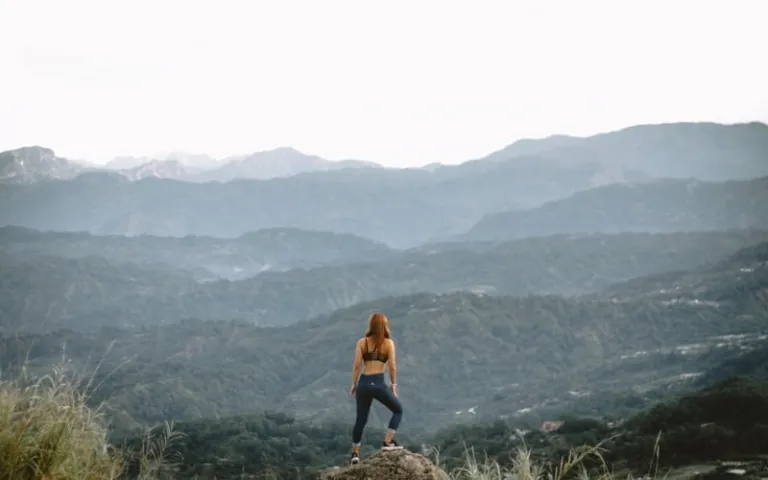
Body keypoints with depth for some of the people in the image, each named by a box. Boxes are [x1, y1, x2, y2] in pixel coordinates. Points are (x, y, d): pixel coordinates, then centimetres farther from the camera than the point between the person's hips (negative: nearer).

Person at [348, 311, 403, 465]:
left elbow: (356, 365, 0)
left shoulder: (362, 342, 5)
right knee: (398, 410, 18)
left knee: (361, 419, 15)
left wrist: (354, 384, 8)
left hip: (363, 383, 3)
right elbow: (392, 366, -2)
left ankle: (355, 454, 16)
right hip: (378, 384, -3)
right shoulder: (388, 343, 1)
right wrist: (393, 384, 9)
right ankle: (387, 442, 7)